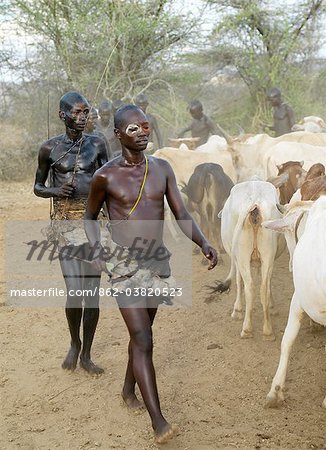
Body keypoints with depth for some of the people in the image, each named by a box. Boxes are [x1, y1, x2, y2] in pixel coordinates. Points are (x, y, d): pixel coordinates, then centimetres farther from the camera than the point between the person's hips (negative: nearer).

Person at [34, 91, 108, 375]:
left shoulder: (97, 145, 5)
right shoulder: (49, 148, 0)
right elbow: (38, 187, 10)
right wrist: (56, 191, -11)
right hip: (66, 222, -2)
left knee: (92, 291, 3)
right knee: (74, 291, -10)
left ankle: (86, 355, 19)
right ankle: (74, 343, 20)